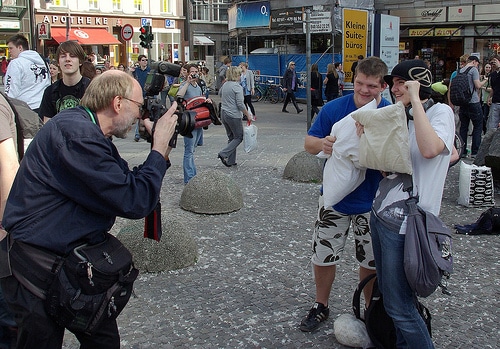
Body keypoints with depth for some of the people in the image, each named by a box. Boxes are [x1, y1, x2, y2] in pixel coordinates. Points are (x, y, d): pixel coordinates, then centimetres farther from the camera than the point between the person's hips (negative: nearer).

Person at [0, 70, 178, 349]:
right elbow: (134, 203, -26)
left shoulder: (91, 134, 7)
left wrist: (161, 150, 2)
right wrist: (159, 149, -14)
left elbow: (129, 182, 12)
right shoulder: (76, 133, -25)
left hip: (74, 260, 10)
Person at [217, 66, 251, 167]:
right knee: (239, 137, 5)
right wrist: (248, 115, -8)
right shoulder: (237, 87, -14)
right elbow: (240, 104, -17)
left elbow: (220, 94, 30)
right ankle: (223, 154, -9)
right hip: (233, 115, -8)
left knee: (231, 137, 15)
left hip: (223, 114, 8)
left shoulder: (225, 85, 8)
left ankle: (231, 161, 14)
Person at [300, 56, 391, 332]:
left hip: (371, 203, -1)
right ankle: (321, 307, 35)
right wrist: (322, 144, -26)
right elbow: (308, 143, -2)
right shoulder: (334, 108, -8)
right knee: (323, 256, 12)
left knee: (371, 262, 13)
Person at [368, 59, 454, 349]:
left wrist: (415, 98, -22)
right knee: (388, 293, 18)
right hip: (381, 214, 9)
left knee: (399, 305, -2)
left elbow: (429, 149, -31)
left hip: (405, 223, -9)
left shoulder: (440, 112, -9)